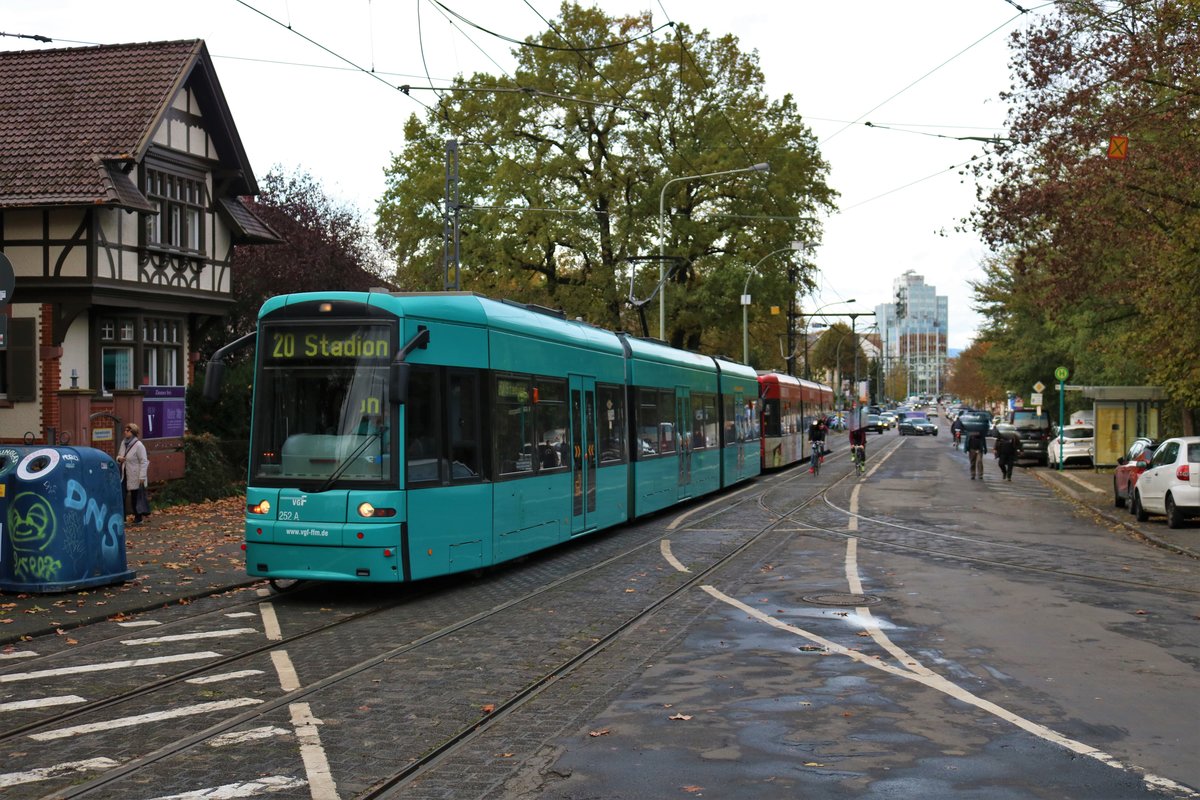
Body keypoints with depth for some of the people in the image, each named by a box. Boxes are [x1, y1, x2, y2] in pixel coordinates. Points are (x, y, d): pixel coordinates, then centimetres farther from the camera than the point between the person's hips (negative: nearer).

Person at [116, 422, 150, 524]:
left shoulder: (139, 445, -14)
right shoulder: (124, 443, 8)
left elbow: (143, 462, -16)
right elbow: (119, 455, 23)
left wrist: (142, 477, -20)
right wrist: (119, 458, -3)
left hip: (136, 476, -7)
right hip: (125, 475, 7)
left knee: (136, 497, 4)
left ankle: (138, 518, 16)